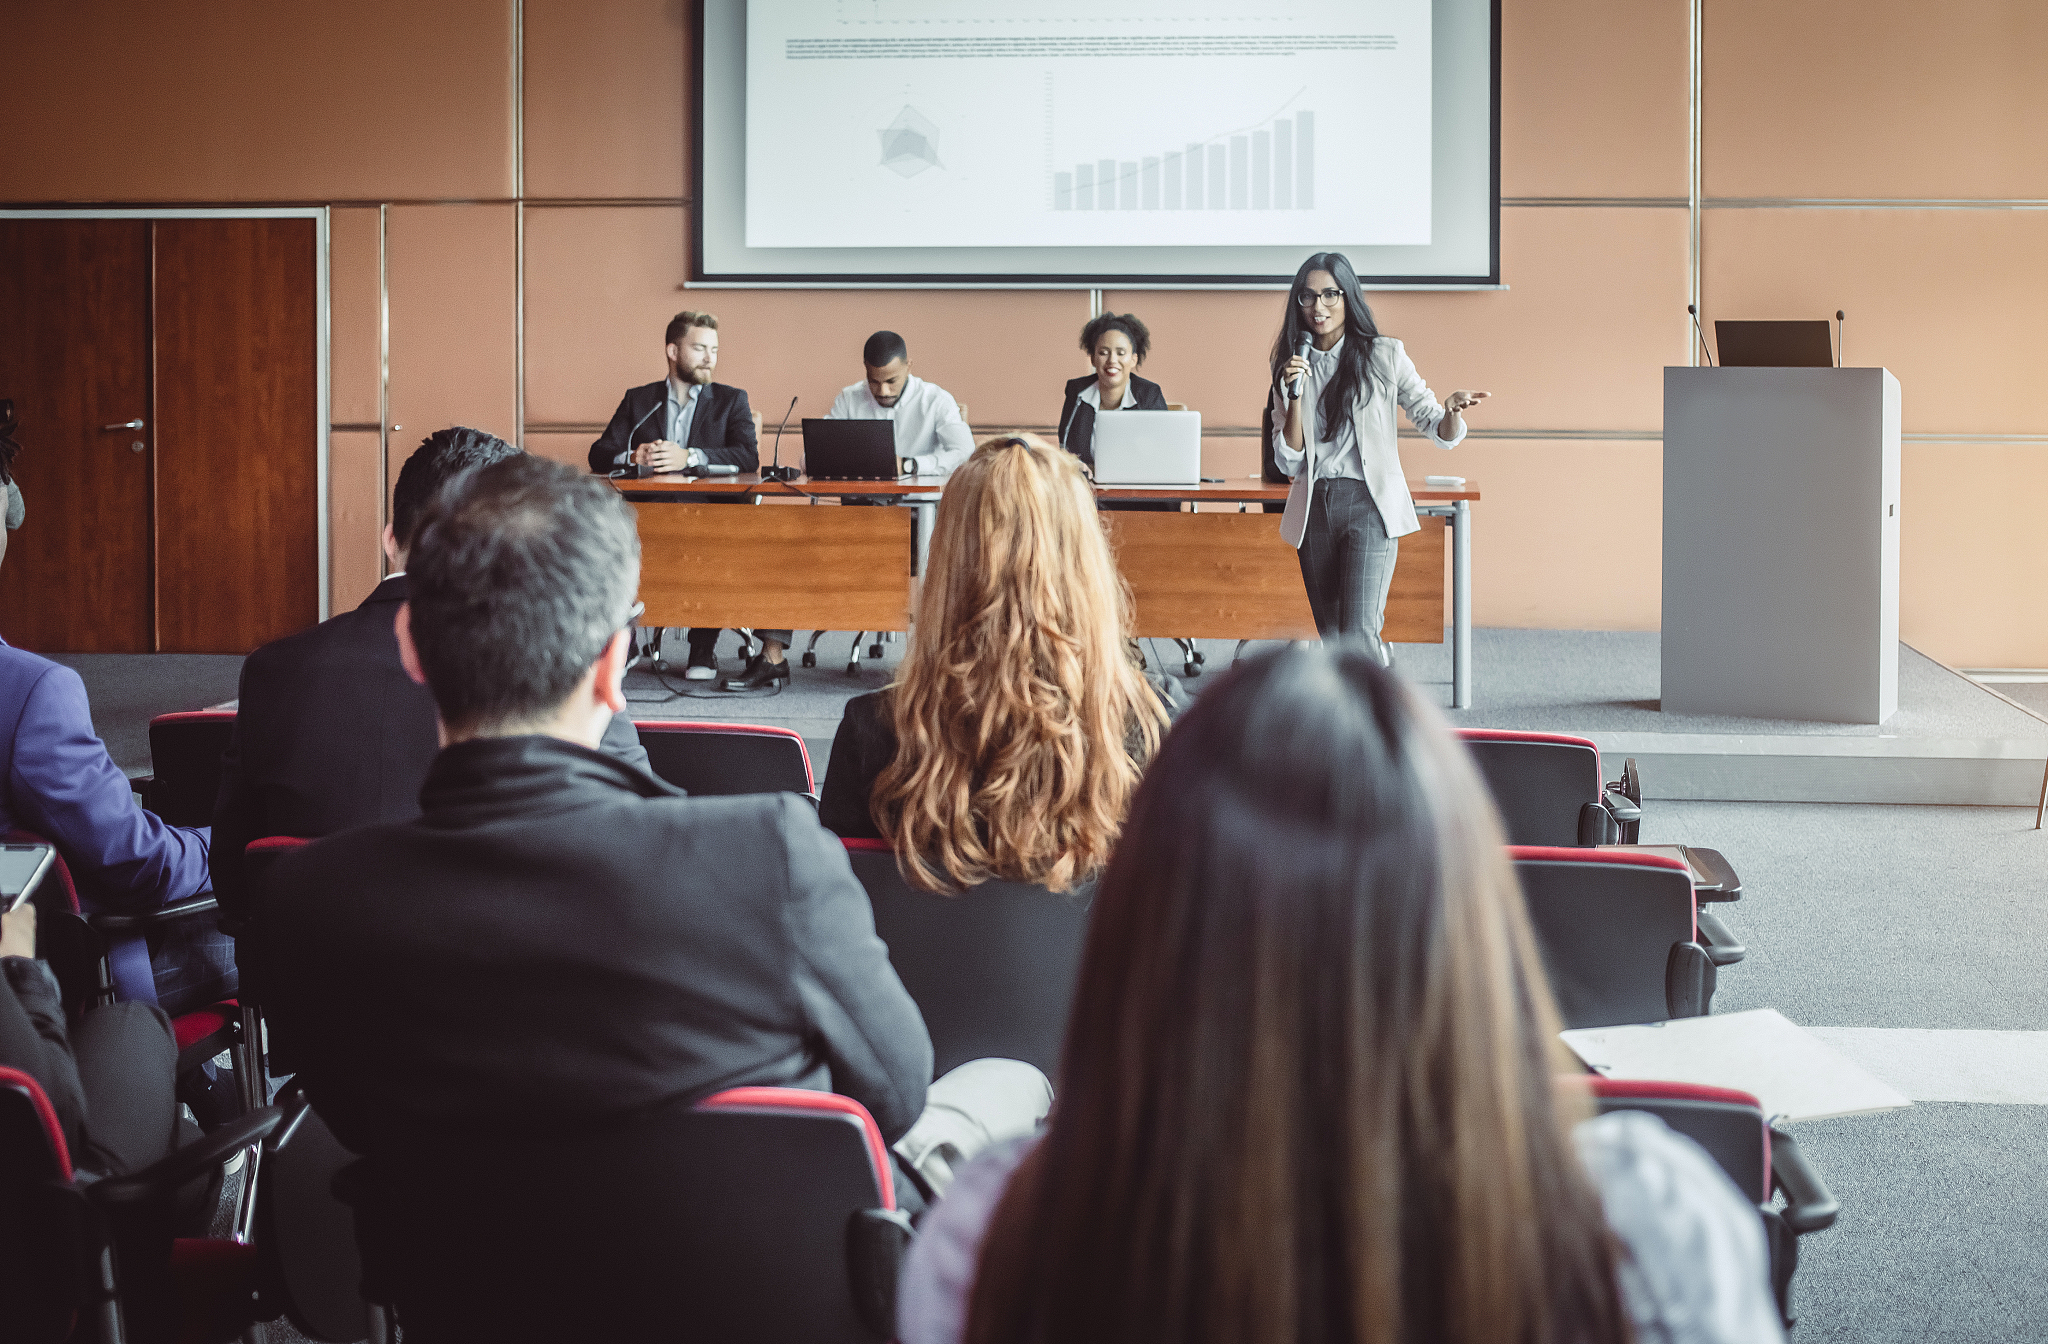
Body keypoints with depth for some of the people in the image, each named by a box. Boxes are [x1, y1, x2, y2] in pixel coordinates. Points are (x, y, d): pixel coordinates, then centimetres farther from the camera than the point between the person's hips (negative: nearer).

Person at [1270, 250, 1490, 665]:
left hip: (1369, 505, -4)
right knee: (1331, 636, 10)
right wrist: (1295, 395, -10)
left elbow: (1439, 432, 1)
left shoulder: (1383, 356, 1)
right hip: (1314, 508, 4)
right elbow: (1288, 462, 3)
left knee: (1359, 634, -19)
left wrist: (1452, 410, -22)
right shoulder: (1290, 367, 9)